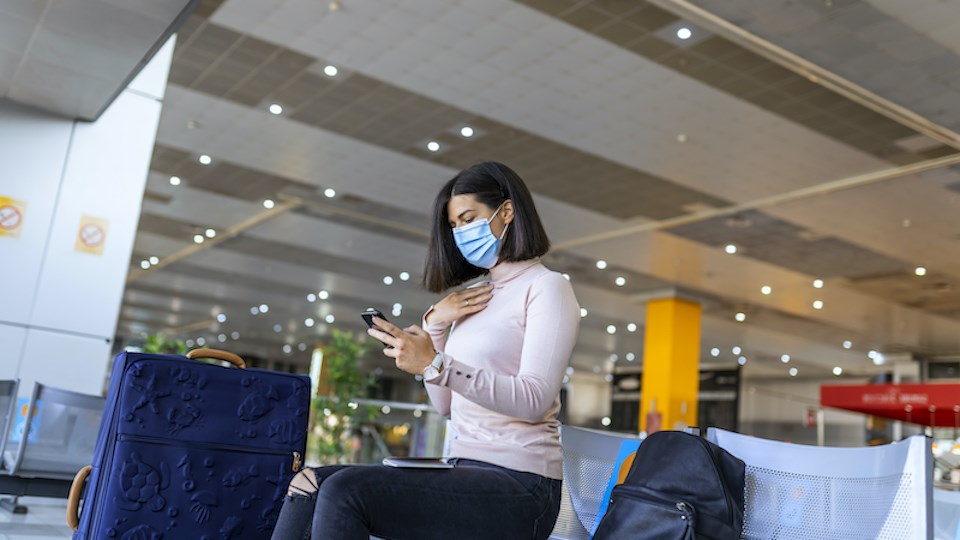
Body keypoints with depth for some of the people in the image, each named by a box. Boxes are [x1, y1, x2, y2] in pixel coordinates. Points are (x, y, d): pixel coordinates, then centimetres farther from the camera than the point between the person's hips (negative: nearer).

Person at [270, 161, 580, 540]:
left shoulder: (546, 287, -3)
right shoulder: (478, 299, 20)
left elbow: (534, 399, -17)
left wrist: (435, 365, -26)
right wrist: (435, 325, 5)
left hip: (518, 485, -7)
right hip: (467, 473, 8)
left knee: (346, 491, -25)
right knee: (311, 483, -7)